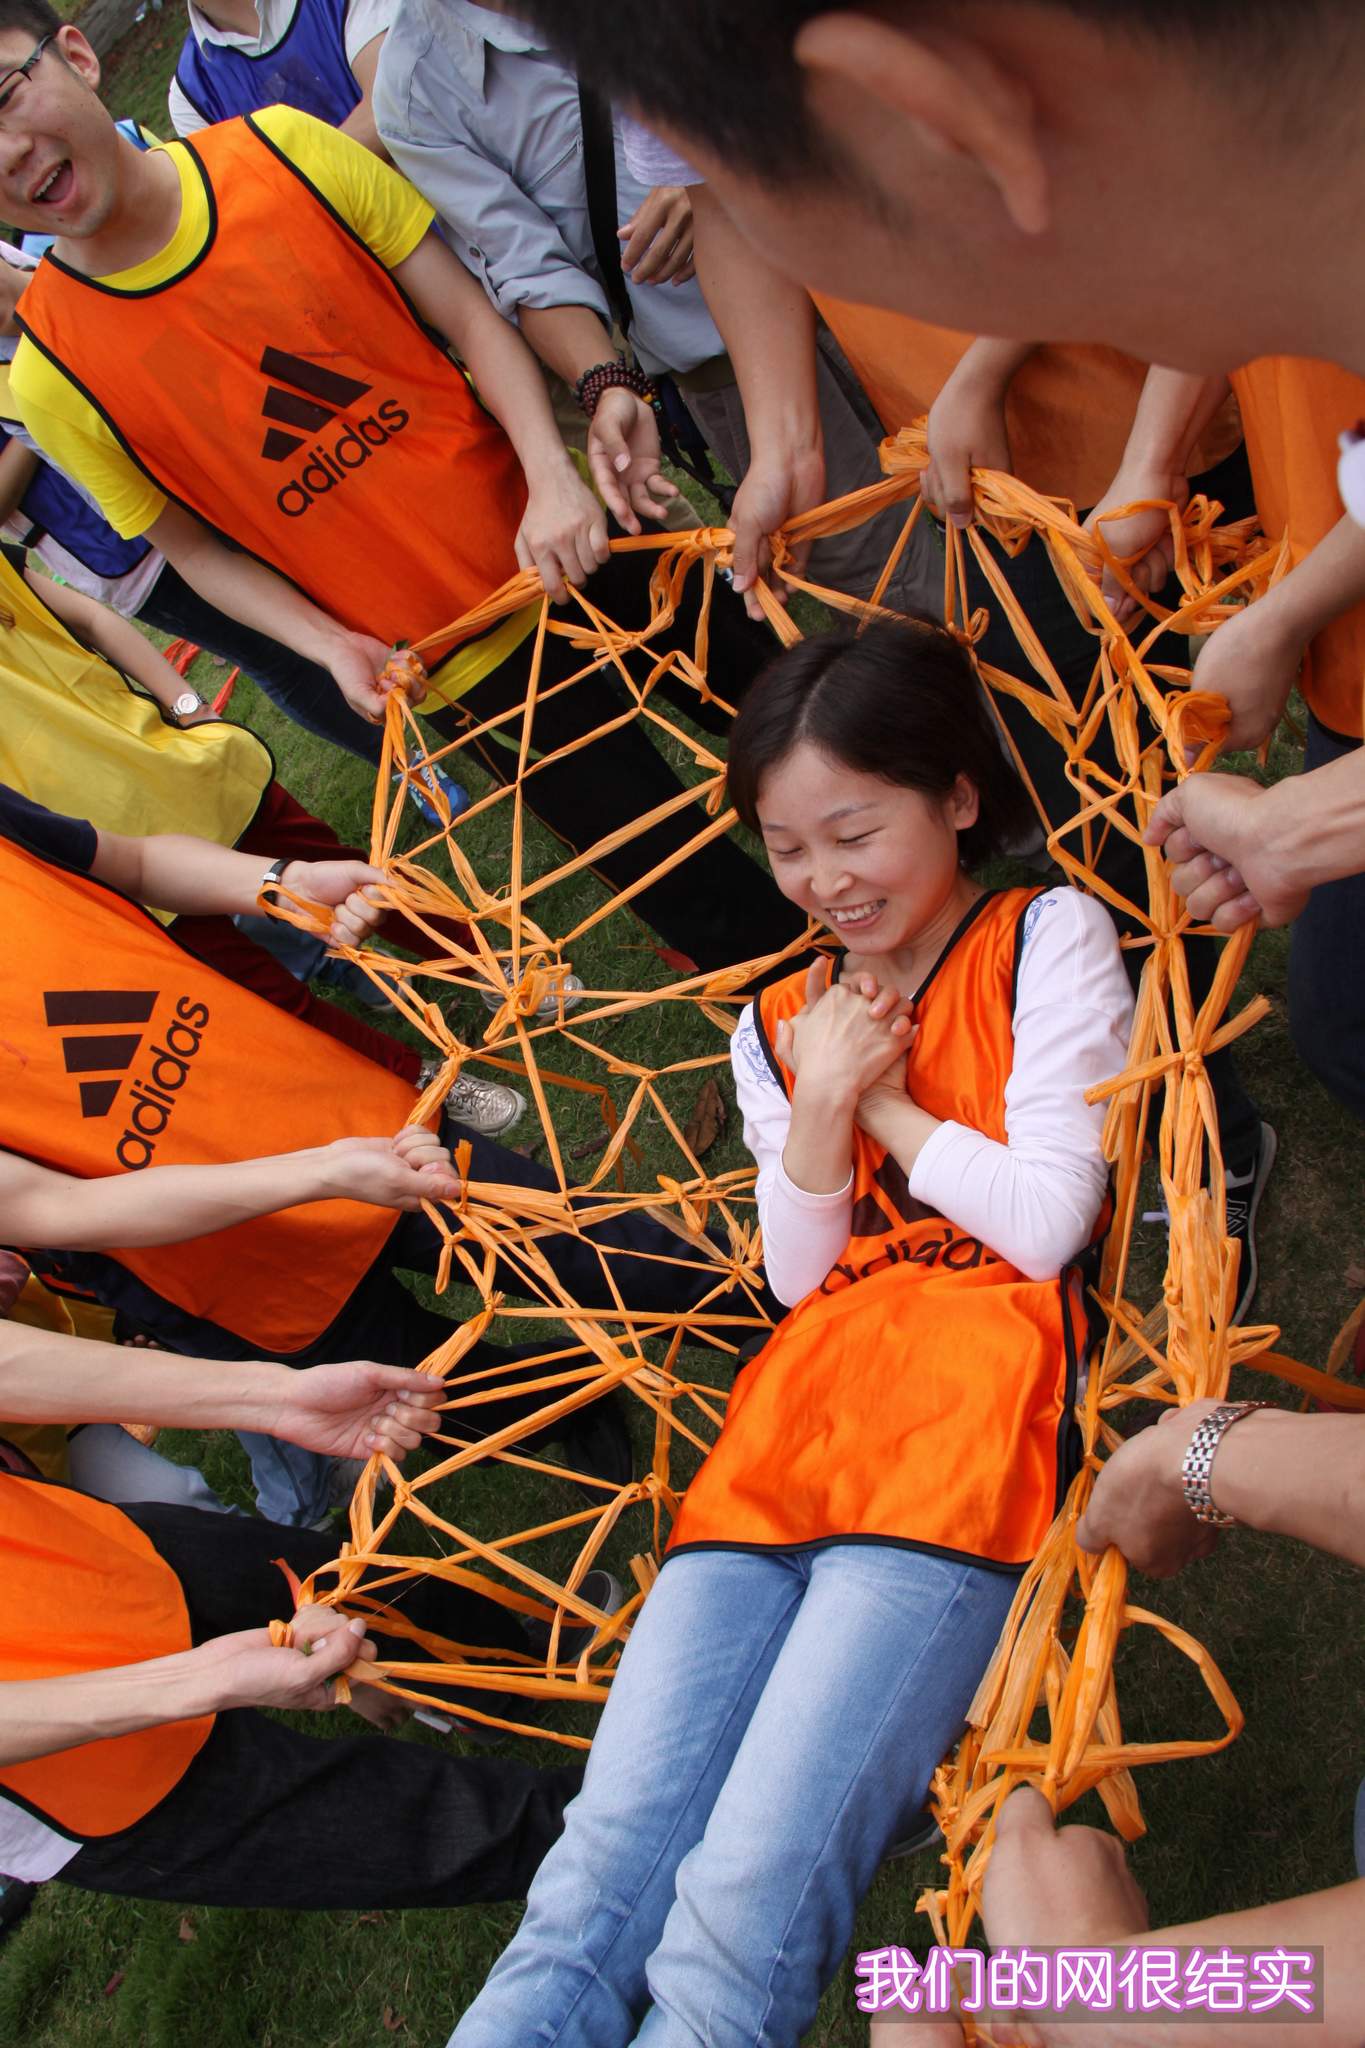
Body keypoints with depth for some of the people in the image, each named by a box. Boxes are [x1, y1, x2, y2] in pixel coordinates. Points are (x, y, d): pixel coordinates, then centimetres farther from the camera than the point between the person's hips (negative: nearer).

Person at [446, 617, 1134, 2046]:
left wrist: (886, 1099, 7)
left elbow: (1045, 1221, -1)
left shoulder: (1048, 941, 9)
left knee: (745, 1914, -21)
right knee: (595, 1885, -11)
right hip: (788, 1431, 5)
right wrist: (822, 1102, 2)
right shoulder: (780, 1026, 23)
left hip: (967, 1415, -5)